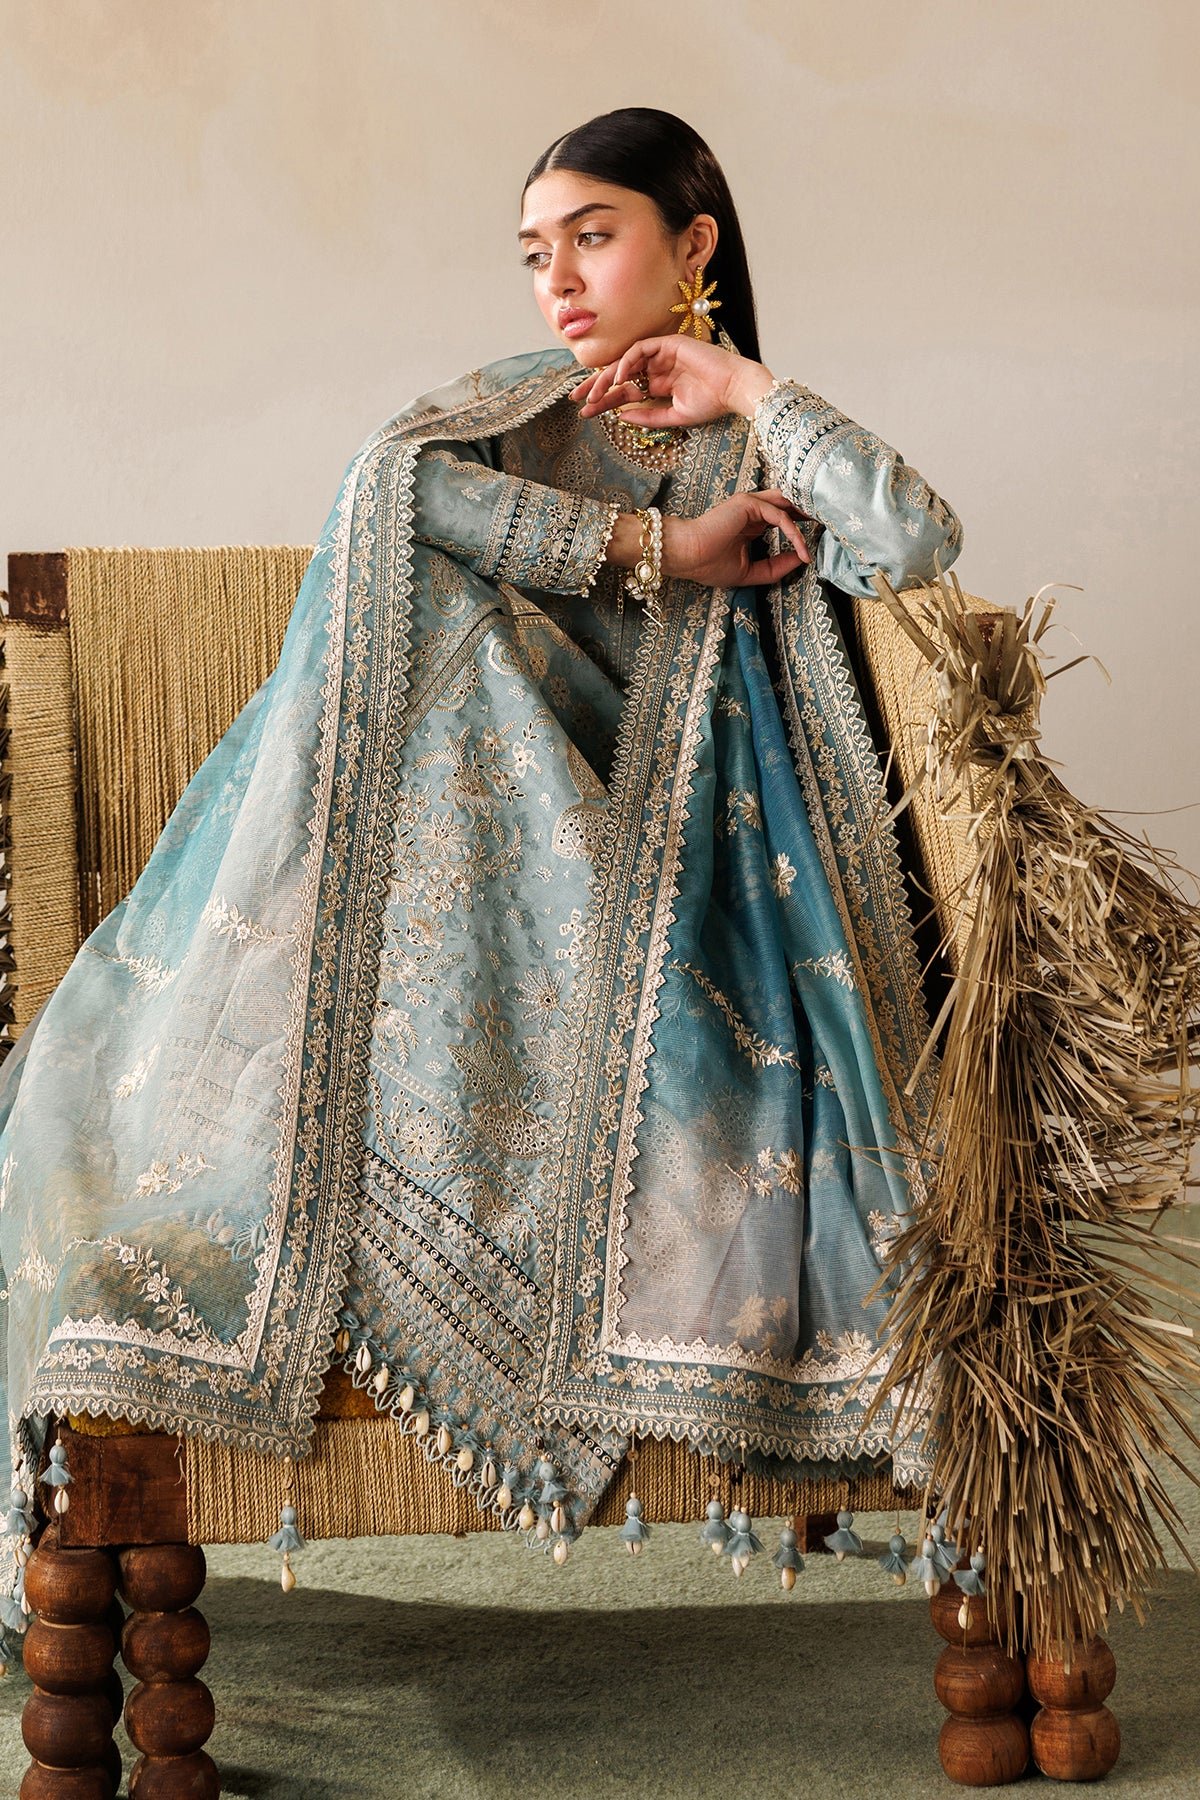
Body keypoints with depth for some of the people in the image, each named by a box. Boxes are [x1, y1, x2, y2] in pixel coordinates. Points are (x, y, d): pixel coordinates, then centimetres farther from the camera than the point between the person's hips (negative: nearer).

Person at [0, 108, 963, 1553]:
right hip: (480, 792, 0)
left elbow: (922, 545, -7)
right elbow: (389, 476, -13)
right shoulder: (517, 405, 14)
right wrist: (655, 547, -13)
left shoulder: (763, 455, 15)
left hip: (653, 845, 0)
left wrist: (747, 388, -3)